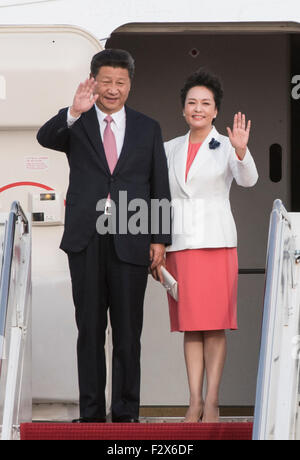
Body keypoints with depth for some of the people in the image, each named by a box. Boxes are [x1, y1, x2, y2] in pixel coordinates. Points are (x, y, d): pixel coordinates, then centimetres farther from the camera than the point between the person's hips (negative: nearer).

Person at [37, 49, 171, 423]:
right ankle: (91, 411, 11)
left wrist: (159, 238, 1)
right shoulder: (77, 125, 5)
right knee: (89, 330, 5)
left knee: (128, 331, 4)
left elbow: (160, 187, 9)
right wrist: (74, 112, -34)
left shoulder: (148, 129, 9)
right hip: (86, 240, 0)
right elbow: (45, 138, -17)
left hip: (130, 241, 0)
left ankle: (126, 412, 11)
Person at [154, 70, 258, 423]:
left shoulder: (226, 146, 1)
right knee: (190, 326, 4)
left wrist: (241, 150, -37)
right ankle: (194, 401, 7)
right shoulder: (170, 149, 12)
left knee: (215, 324, -3)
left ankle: (212, 401, 0)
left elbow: (248, 180, -18)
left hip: (215, 242, -3)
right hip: (178, 244, 3)